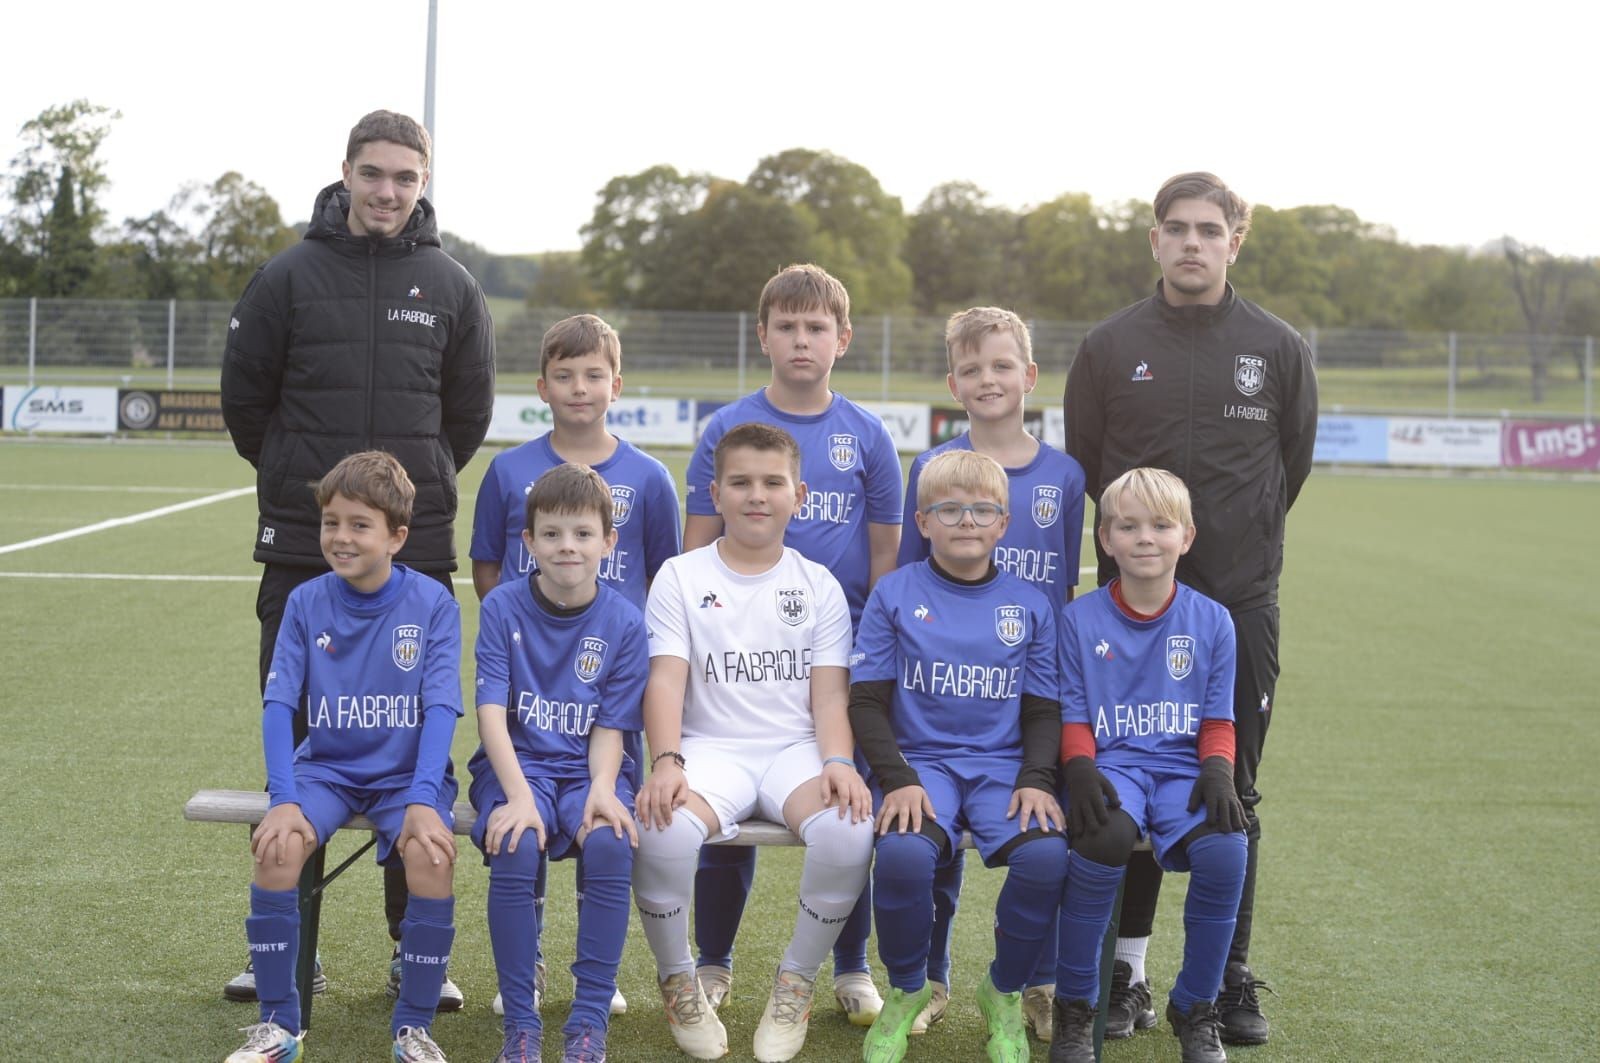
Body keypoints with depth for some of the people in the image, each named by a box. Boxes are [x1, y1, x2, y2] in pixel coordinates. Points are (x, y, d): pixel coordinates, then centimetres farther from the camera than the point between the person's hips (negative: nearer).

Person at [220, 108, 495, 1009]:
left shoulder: (451, 287, 4)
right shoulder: (288, 278, 1)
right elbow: (244, 395, 8)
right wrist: (297, 477, 12)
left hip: (418, 552, 1)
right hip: (302, 549, 0)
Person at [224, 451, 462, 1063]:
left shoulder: (433, 605, -6)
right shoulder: (306, 603, -1)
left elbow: (441, 708, -13)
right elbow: (278, 704, -6)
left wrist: (422, 800, -26)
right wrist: (284, 799, -19)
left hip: (406, 770, -2)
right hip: (325, 766, 2)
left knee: (432, 852, -30)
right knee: (277, 846, -27)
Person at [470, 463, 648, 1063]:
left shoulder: (623, 623, -1)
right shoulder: (502, 608, -3)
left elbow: (609, 728, 0)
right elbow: (492, 713, -10)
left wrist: (602, 789, -21)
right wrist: (519, 796, -24)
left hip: (587, 767, 1)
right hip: (517, 762, 0)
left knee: (611, 844, -31)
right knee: (515, 848, -32)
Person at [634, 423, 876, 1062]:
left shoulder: (818, 584, 12)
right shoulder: (681, 576, 8)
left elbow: (830, 693, 4)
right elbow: (666, 679, -4)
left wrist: (838, 762, -16)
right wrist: (666, 762, -22)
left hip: (797, 748, 1)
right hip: (710, 747, -1)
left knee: (849, 830, -32)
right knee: (663, 830, -34)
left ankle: (796, 983, -6)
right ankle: (678, 980, -5)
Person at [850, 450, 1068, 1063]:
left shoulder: (1030, 605, 10)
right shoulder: (894, 596, 5)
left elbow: (1043, 711, 11)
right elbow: (867, 702, 2)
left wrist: (1036, 779, -8)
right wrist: (897, 778, -14)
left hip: (1004, 764, 2)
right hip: (919, 761, -1)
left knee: (1045, 855, -29)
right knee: (903, 854, -34)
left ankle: (1006, 991, 0)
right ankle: (907, 991, -3)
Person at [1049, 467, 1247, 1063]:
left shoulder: (1211, 621, 9)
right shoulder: (1079, 620, 4)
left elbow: (1218, 720, 9)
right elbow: (1072, 717, 5)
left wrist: (1217, 773, -11)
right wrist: (1080, 771, -15)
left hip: (1183, 766, 2)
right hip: (1111, 765, -2)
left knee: (1225, 850, -30)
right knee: (1106, 836, -36)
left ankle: (1195, 1008, -5)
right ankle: (1075, 1007, -15)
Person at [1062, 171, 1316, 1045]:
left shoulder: (1279, 349, 3)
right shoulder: (1110, 347, 3)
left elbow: (1292, 464, 13)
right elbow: (1084, 467, 11)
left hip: (1241, 600, 0)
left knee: (1232, 793, 5)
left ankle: (1232, 978, 16)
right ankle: (1127, 975, 12)